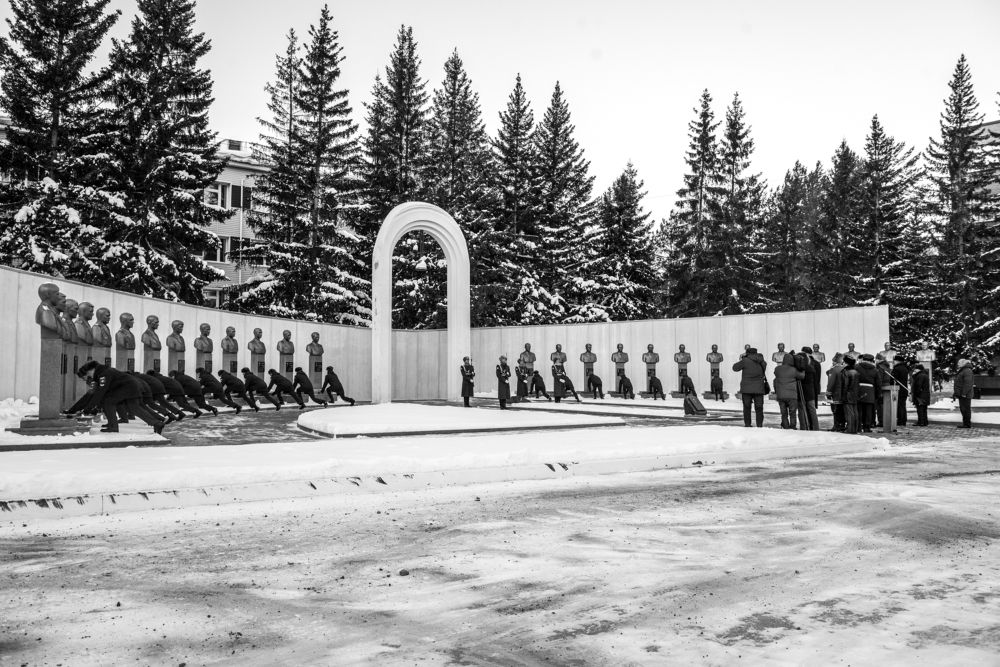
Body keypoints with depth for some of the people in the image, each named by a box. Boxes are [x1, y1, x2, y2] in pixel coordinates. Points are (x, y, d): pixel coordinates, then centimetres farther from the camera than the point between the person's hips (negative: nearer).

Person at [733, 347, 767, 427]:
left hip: (747, 388, -3)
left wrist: (741, 360, 16)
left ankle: (747, 424, 5)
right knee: (759, 407, 7)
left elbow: (735, 367, -1)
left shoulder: (745, 361, -10)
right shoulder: (761, 362, 4)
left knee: (747, 407, 7)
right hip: (758, 388, 3)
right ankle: (759, 424, 3)